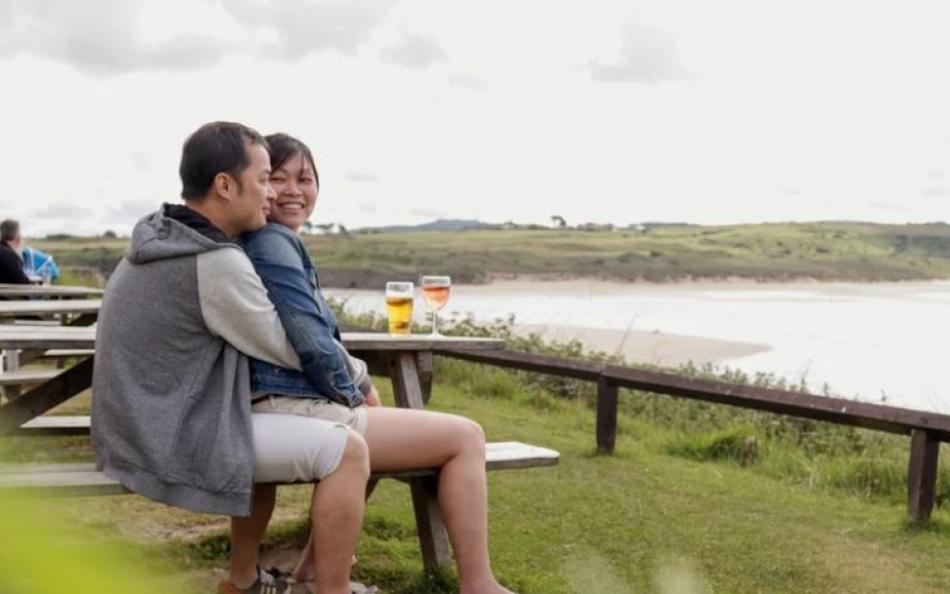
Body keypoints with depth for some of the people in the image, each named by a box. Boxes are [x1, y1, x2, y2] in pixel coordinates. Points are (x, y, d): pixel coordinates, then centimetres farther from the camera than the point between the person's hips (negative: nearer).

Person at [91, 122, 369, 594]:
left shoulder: (159, 237, 9)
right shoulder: (218, 264, -21)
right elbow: (293, 352, -9)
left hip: (140, 424, 10)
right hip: (169, 440, -10)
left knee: (270, 430, 30)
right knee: (346, 451, -10)